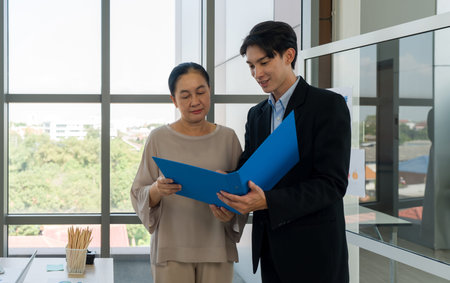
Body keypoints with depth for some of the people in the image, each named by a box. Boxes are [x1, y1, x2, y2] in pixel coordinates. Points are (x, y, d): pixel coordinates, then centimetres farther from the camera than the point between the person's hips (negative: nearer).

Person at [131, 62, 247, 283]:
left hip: (216, 248, 2)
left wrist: (231, 213, -12)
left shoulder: (227, 138, 5)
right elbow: (139, 195, 1)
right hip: (171, 249, -1)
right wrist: (157, 190, -20)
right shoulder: (159, 138, 1)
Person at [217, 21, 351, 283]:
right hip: (269, 246, 6)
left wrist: (268, 201, -27)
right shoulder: (256, 114, 13)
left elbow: (333, 183, -16)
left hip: (313, 249, -6)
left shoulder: (329, 105, -9)